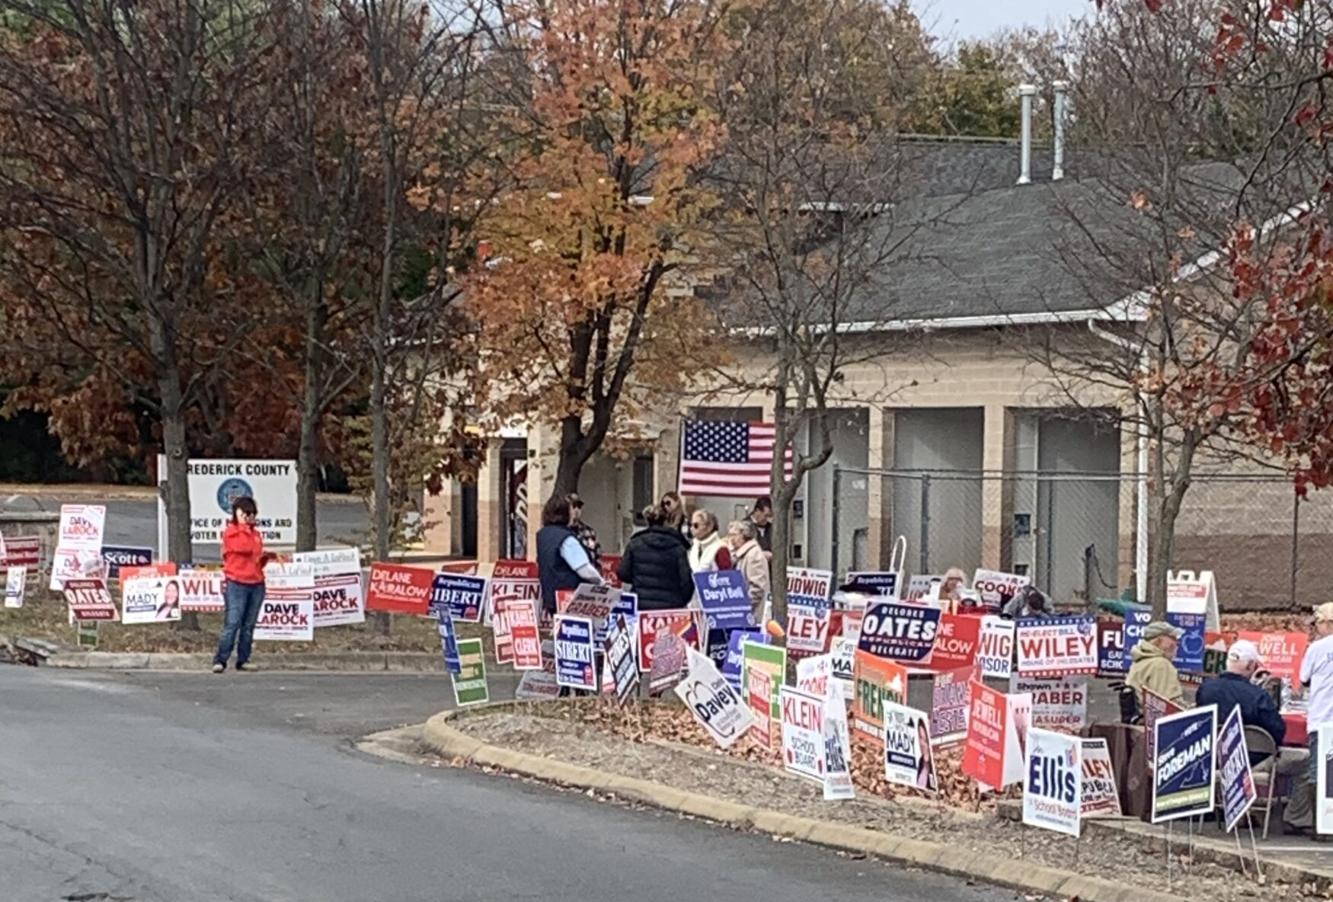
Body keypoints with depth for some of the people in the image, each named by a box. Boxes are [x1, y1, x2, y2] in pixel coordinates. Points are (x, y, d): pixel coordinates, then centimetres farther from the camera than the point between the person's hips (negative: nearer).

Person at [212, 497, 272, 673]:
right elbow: (245, 548, -17)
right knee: (232, 623, -14)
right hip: (236, 584, -6)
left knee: (249, 625, 5)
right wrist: (244, 527, -6)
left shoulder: (256, 534, 18)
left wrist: (266, 557, 2)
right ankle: (220, 660, -14)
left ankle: (243, 660, 8)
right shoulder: (230, 532, 0)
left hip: (256, 584, 6)